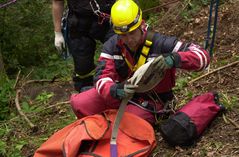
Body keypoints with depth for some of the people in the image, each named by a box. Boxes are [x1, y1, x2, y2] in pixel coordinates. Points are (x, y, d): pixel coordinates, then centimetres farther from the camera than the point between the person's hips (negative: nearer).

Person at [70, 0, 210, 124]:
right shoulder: (112, 46, -12)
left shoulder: (160, 44, -22)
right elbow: (101, 77, -22)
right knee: (79, 103, -15)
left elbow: (203, 56, -27)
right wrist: (115, 90, -47)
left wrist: (174, 59, -48)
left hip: (146, 103, -3)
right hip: (120, 96, 3)